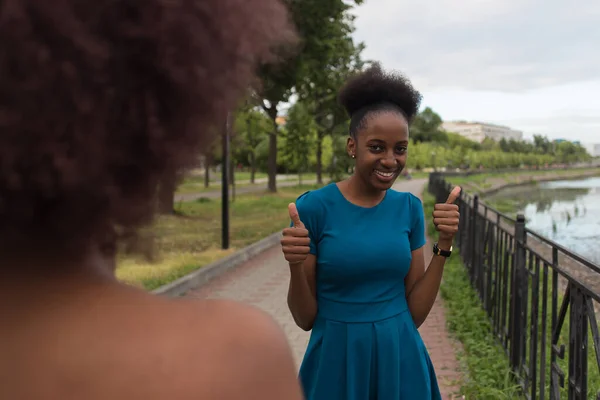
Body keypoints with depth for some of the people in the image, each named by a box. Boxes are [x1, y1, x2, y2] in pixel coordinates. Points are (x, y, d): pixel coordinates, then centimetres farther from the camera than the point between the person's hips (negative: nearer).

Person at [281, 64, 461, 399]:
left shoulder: (410, 207, 0)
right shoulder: (314, 206, -11)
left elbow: (416, 311, 0)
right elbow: (305, 318, -6)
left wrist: (444, 246, -10)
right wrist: (295, 267, -24)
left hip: (402, 360, 3)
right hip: (337, 360, -3)